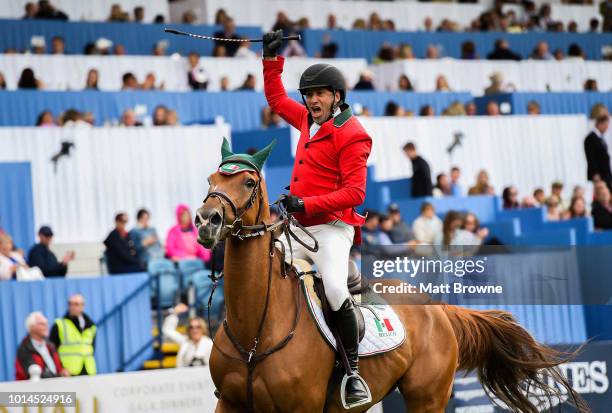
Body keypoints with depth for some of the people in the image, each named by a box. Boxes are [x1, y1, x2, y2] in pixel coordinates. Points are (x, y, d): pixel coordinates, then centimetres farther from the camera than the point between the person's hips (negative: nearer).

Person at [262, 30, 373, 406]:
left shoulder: (351, 134, -11)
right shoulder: (309, 120, 13)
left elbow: (354, 192, -18)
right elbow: (276, 99, 32)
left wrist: (307, 204, -24)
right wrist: (272, 58, 23)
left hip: (330, 227, -9)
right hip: (297, 228, 9)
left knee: (336, 290, -28)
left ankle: (354, 373, -20)